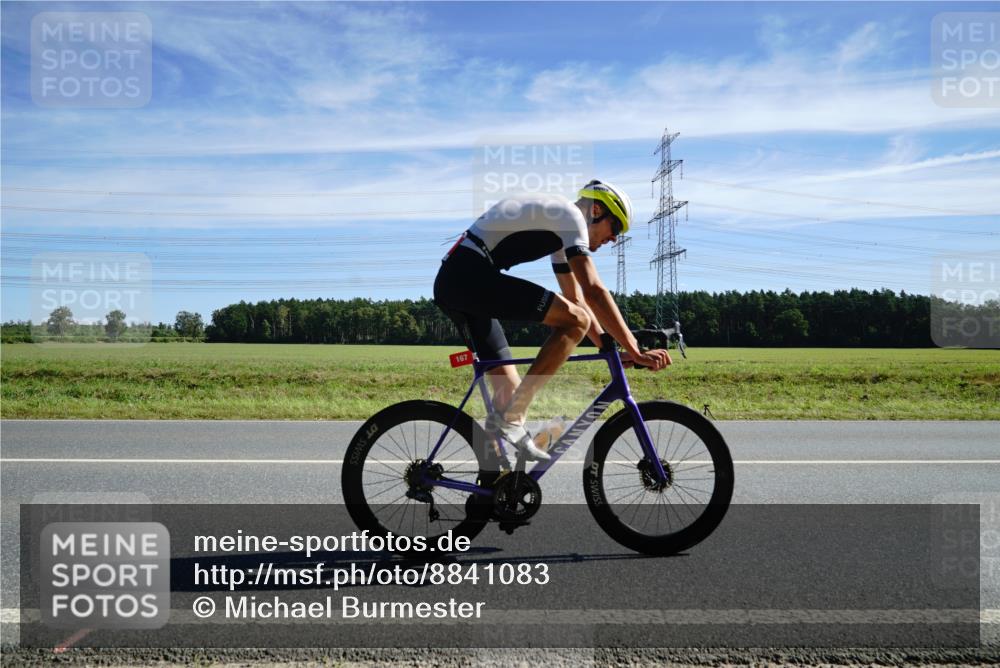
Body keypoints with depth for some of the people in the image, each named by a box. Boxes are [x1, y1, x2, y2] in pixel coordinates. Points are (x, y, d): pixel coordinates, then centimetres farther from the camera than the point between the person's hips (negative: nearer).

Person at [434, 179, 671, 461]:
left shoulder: (559, 229, 25)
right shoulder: (570, 215, -4)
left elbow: (577, 300, 26)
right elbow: (593, 292, -15)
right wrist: (635, 351, -14)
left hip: (450, 281, 11)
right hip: (469, 274, -11)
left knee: (510, 391, 12)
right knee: (575, 322, -15)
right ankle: (510, 418, -13)